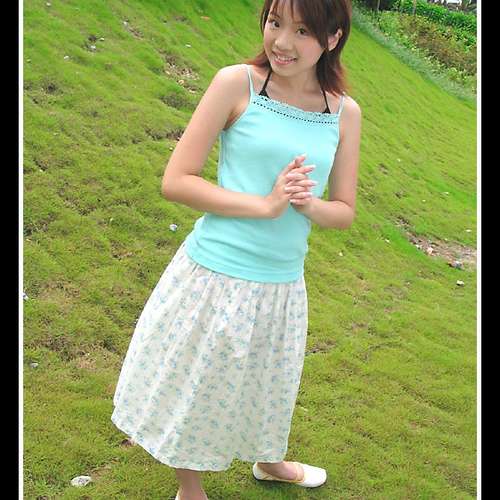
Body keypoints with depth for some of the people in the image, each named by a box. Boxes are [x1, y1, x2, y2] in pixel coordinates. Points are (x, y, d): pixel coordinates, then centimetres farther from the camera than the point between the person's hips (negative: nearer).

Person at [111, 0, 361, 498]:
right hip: (214, 274, -3)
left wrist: (308, 204, -17)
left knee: (267, 384, 27)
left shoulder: (345, 113, -2)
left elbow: (344, 211, 6)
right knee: (191, 385, 16)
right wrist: (265, 204, -21)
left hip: (282, 286, 4)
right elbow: (175, 181, -14)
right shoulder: (237, 83, -12)